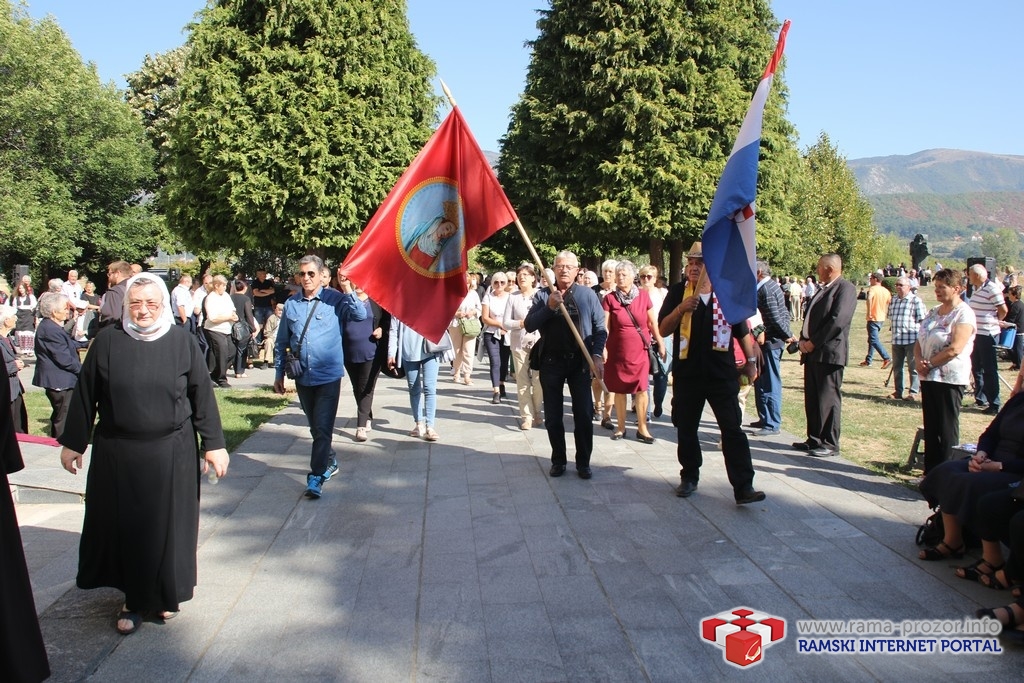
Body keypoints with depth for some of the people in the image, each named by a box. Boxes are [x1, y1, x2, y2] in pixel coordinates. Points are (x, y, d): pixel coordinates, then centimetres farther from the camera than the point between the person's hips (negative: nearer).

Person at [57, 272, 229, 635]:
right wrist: (72, 442, 6)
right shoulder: (108, 341, -3)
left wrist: (213, 443, -4)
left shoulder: (182, 340, -4)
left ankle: (165, 594, 28)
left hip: (171, 453, 0)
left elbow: (202, 394, -2)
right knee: (125, 525, 8)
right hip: (117, 453, 1)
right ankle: (134, 597, 23)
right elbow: (85, 395, 3)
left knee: (168, 524, 9)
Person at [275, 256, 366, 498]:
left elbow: (361, 315, -21)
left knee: (323, 427, -7)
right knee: (315, 427, 18)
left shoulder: (335, 299, -6)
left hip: (328, 375, -4)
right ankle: (329, 461, 38)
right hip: (303, 376, 4)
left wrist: (347, 290, -28)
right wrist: (279, 373, 11)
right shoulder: (291, 304, 4)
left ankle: (316, 477, -1)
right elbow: (282, 342, 10)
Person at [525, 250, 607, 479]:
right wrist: (549, 307, -16)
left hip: (579, 362, -1)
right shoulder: (542, 295, 5)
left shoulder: (588, 295, 2)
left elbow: (600, 329, 2)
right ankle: (558, 460, 20)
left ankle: (583, 463, 12)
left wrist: (597, 354, -11)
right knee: (553, 416, 8)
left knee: (584, 414, 0)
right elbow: (529, 325, -4)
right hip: (551, 362, 1)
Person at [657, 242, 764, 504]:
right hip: (686, 372, 1)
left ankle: (744, 487, -5)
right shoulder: (677, 292, 1)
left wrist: (751, 360, 11)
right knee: (686, 430, 11)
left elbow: (743, 331, 11)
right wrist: (680, 309, -20)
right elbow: (662, 330, -5)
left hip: (722, 373, -1)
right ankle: (689, 477, 28)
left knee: (732, 430, -5)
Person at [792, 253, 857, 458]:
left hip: (829, 352, -9)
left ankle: (830, 444, 0)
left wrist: (813, 342, -15)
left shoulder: (846, 288, -9)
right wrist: (803, 340, 3)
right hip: (812, 352, 9)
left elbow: (838, 320, -19)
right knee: (811, 399, 12)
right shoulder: (824, 288, 20)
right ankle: (814, 439, 20)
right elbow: (808, 315, 19)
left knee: (828, 399, -5)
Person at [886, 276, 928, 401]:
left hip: (912, 339, -6)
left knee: (913, 367, -1)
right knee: (897, 367, 11)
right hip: (896, 339, 6)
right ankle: (898, 391, 20)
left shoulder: (916, 300, -5)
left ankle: (914, 392, 4)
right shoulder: (893, 300, 14)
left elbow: (922, 319, -5)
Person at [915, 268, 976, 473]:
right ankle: (930, 472, 18)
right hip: (929, 377, 8)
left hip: (950, 378, -8)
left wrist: (929, 363, -11)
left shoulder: (964, 314, -10)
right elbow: (919, 341, 14)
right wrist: (919, 361, -6)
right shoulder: (934, 312, 15)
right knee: (930, 427, 11)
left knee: (947, 430, -2)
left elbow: (955, 349, -19)